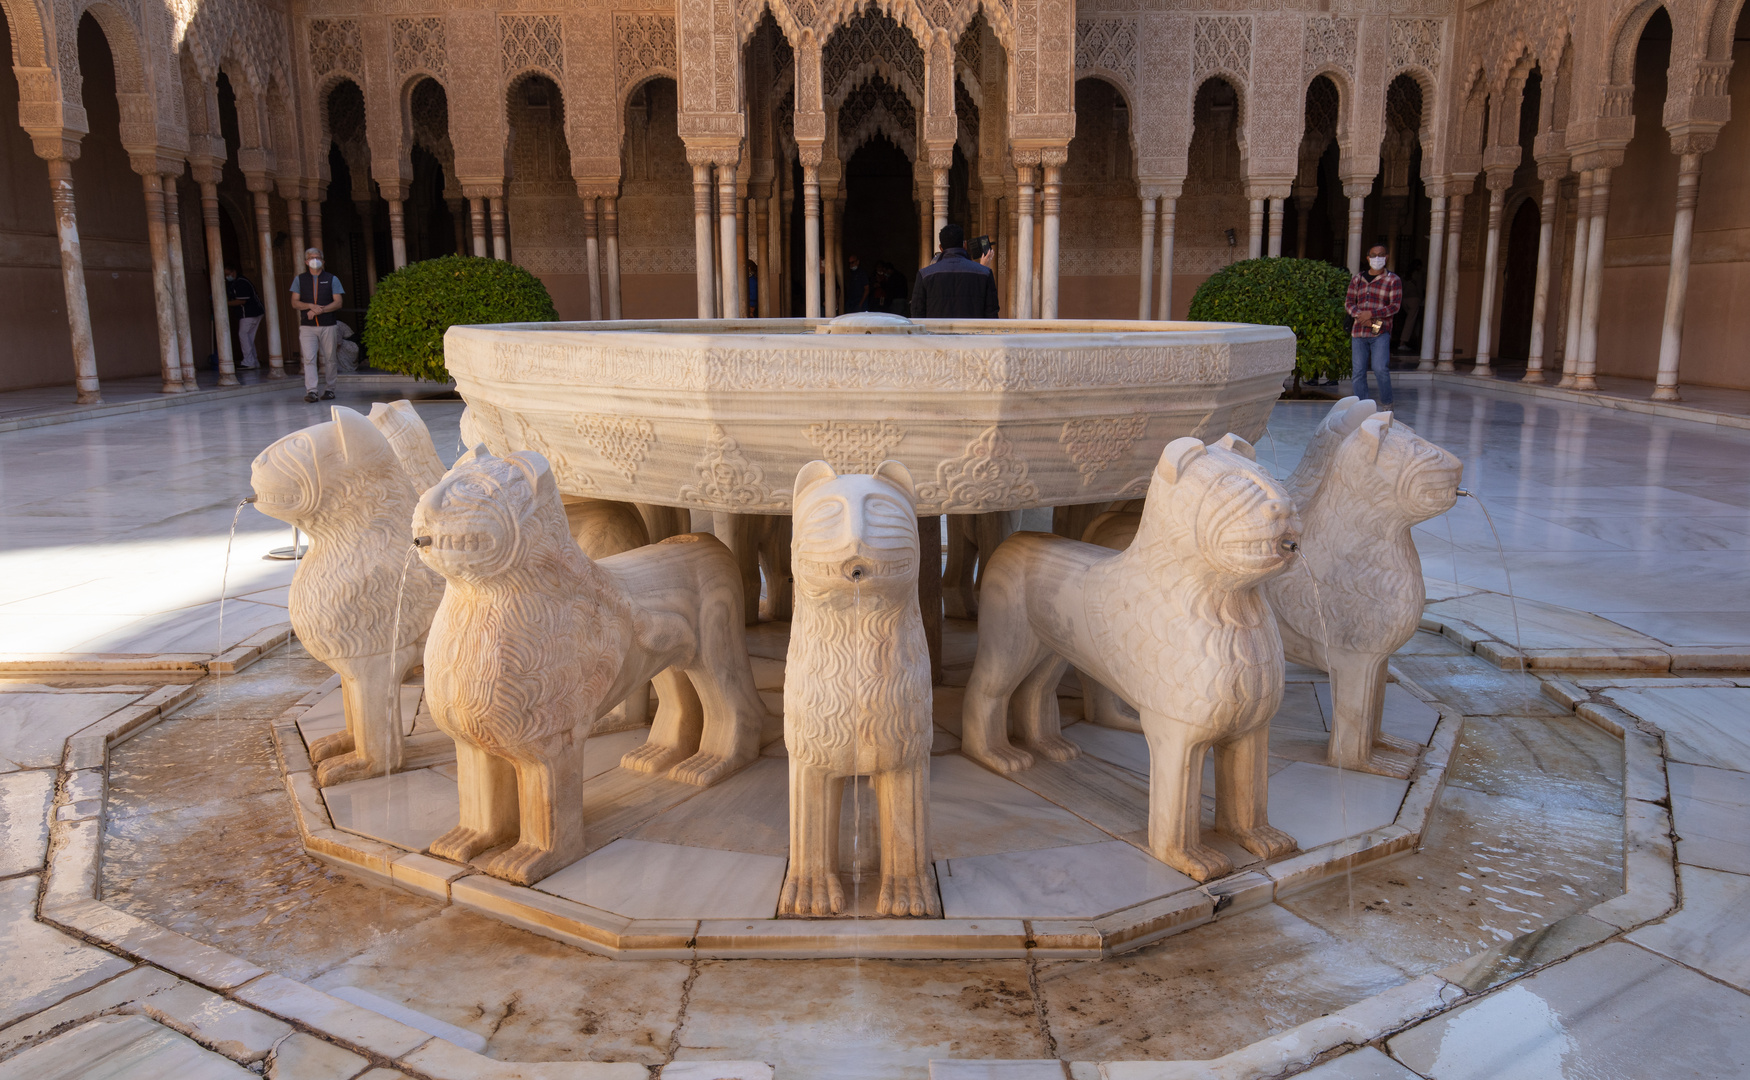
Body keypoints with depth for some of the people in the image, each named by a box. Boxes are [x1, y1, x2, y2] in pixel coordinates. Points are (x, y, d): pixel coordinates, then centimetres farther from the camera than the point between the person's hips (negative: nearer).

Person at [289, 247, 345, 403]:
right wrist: (310, 306, -12)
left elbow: (338, 302, 0)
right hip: (307, 326, 0)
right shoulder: (299, 279, 12)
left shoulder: (332, 279, 9)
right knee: (309, 358, -11)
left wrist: (321, 310, -13)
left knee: (329, 359, 3)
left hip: (328, 325, 0)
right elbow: (295, 302, 7)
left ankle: (329, 389, 12)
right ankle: (310, 391, -17)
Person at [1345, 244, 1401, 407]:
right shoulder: (1357, 279, 14)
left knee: (1380, 368, -16)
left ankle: (1386, 404, 2)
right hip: (1358, 332, 3)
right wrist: (1360, 316, -11)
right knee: (1359, 371, 1)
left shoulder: (1393, 280, 4)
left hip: (1380, 333, -3)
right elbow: (1348, 302, 9)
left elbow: (1395, 306, -4)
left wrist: (1371, 313, -16)